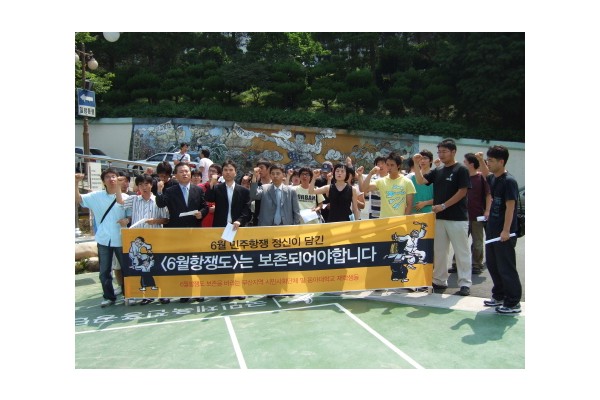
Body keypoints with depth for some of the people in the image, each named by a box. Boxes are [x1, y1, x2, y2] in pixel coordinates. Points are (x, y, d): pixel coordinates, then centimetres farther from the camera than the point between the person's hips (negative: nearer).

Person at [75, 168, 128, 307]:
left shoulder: (124, 197, 0)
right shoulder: (96, 196, 3)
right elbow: (78, 199, -5)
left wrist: (127, 220, -24)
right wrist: (76, 183, -17)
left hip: (121, 239, -1)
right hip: (103, 240, 1)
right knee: (104, 271, 9)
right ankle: (109, 297, 23)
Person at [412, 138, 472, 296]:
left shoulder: (461, 170, -5)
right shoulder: (437, 171, 13)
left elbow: (462, 192, -11)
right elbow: (421, 181, 6)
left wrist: (443, 206, -15)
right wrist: (416, 164, -5)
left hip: (457, 218, -6)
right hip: (439, 218, 7)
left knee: (462, 252, 0)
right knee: (439, 251, 11)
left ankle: (465, 283, 8)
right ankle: (440, 280, 21)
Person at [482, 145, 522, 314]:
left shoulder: (509, 181, -15)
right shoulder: (492, 178, 8)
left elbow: (510, 206, -19)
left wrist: (506, 230, -22)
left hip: (504, 232, -9)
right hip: (492, 229, 9)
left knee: (506, 268, -1)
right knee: (492, 264, 16)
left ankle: (513, 303, 11)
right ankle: (499, 296, 30)